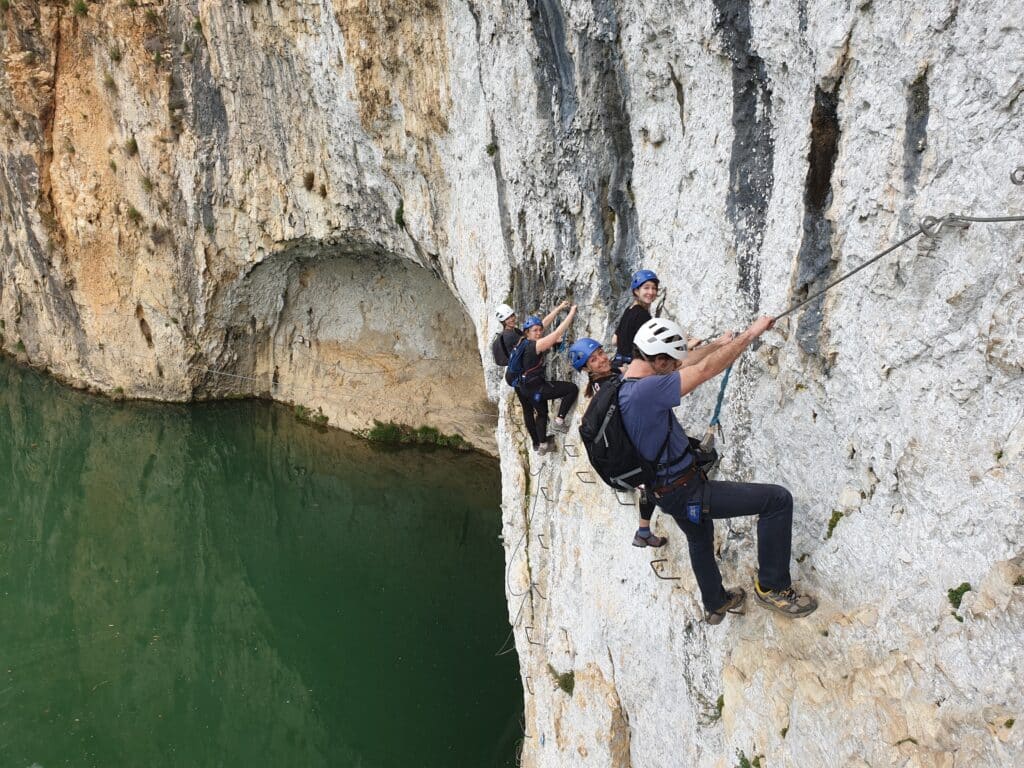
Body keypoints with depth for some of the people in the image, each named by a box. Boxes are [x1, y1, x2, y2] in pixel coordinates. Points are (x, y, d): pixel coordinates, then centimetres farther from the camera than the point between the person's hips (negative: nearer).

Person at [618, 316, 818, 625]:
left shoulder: (626, 384, 0)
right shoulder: (645, 390, -30)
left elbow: (682, 367, 17)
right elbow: (705, 371, -29)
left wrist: (717, 345, 23)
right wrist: (750, 333, -19)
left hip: (667, 491, 11)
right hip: (686, 492, -10)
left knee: (700, 540, 36)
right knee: (777, 499, -8)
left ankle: (716, 603, 59)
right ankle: (772, 586, 4)